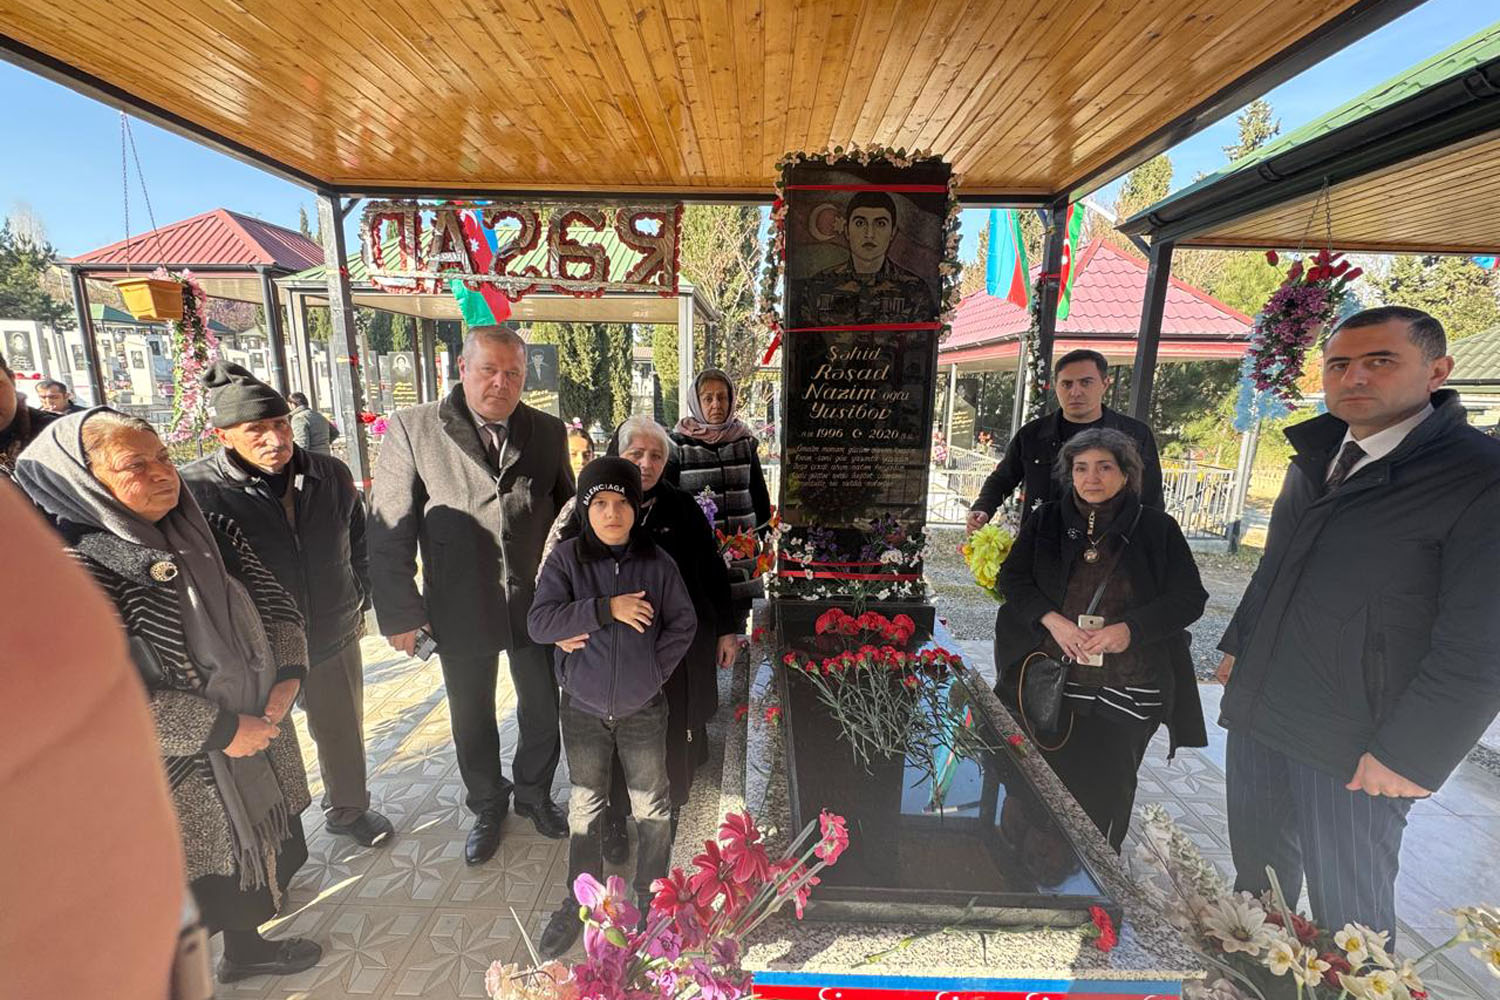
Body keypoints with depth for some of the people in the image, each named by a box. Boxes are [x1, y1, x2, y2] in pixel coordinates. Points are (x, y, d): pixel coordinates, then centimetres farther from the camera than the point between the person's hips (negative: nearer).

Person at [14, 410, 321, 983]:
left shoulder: (213, 534, -3)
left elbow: (273, 602, 5)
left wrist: (288, 676, -9)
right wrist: (220, 731, -19)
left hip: (258, 737, 7)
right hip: (180, 774, -6)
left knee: (253, 846, 25)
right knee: (202, 887, 14)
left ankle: (246, 947, 51)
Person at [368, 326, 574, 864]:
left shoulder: (548, 431, -2)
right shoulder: (412, 428, -9)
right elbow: (389, 531, -8)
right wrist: (400, 613, -8)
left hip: (536, 602, 2)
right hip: (461, 608, -1)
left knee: (544, 710, 18)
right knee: (472, 719, 19)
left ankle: (534, 793, 46)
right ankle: (487, 807, 46)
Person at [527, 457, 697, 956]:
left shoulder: (657, 562, -10)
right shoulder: (566, 558, -10)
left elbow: (683, 623, -3)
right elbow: (539, 621, -18)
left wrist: (654, 669, -11)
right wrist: (606, 609, -26)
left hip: (643, 710, 0)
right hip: (583, 710, 1)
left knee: (652, 808, 13)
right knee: (585, 807, 17)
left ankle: (651, 895, 37)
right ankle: (580, 900, 40)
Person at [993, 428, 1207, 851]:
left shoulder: (1157, 529, 0)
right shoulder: (1046, 521, 4)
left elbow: (1189, 598, 1)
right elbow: (1011, 579, 3)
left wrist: (1131, 629, -16)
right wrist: (1052, 620, -13)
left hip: (1125, 693, -1)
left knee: (1105, 792, 11)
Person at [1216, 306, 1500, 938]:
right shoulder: (1315, 458, 8)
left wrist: (1408, 755, -15)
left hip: (1351, 749, -6)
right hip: (1256, 716, 6)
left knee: (1347, 914, 14)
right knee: (1256, 875, 23)